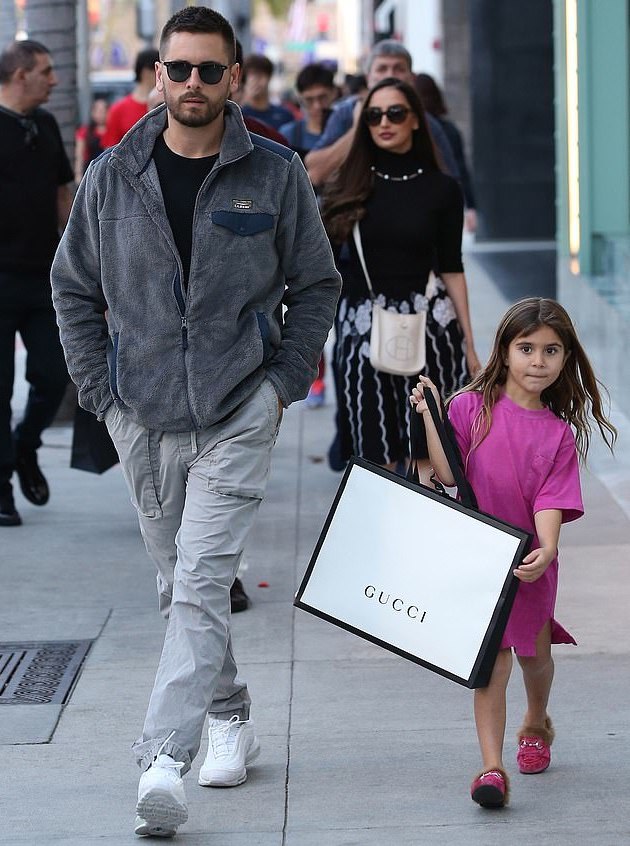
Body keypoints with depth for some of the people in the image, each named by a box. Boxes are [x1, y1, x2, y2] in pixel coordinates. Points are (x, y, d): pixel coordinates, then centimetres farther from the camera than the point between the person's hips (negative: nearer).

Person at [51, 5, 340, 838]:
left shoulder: (277, 175, -1)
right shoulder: (112, 177, 2)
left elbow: (316, 286, 8)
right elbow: (73, 285, 11)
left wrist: (282, 384, -1)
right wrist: (101, 388, 3)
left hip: (238, 415, -3)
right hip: (143, 420, 3)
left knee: (201, 583, -14)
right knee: (179, 585, 14)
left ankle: (162, 759, -21)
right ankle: (229, 720, 33)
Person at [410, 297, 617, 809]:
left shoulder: (559, 432, -1)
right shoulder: (473, 406, -5)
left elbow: (550, 500, -10)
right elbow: (447, 475, -11)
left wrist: (546, 551, -26)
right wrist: (429, 417, -17)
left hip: (530, 561, 2)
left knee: (534, 651, 18)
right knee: (492, 659, -10)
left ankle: (536, 724, 48)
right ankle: (491, 767, -10)